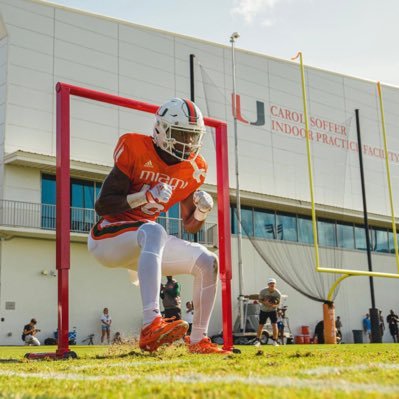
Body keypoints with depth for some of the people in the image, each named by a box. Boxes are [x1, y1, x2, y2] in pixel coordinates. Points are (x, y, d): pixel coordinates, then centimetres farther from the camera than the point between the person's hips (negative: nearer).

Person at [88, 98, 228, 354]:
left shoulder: (193, 168, 4)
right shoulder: (135, 150, -14)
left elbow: (190, 226, 12)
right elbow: (103, 205, -17)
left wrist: (202, 210, -10)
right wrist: (145, 196, -29)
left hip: (143, 244, 7)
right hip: (107, 237, -7)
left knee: (207, 262, -4)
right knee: (154, 231, -38)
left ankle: (198, 341, 8)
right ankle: (151, 326, -52)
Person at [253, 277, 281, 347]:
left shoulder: (278, 293, -17)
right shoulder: (263, 291, -17)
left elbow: (278, 303, -10)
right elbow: (260, 300, -6)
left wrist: (273, 305, -33)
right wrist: (265, 303, -27)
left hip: (273, 310, 0)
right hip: (263, 310, 0)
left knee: (274, 325, -13)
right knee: (260, 325, 1)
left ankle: (275, 341, -3)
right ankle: (257, 340, 14)